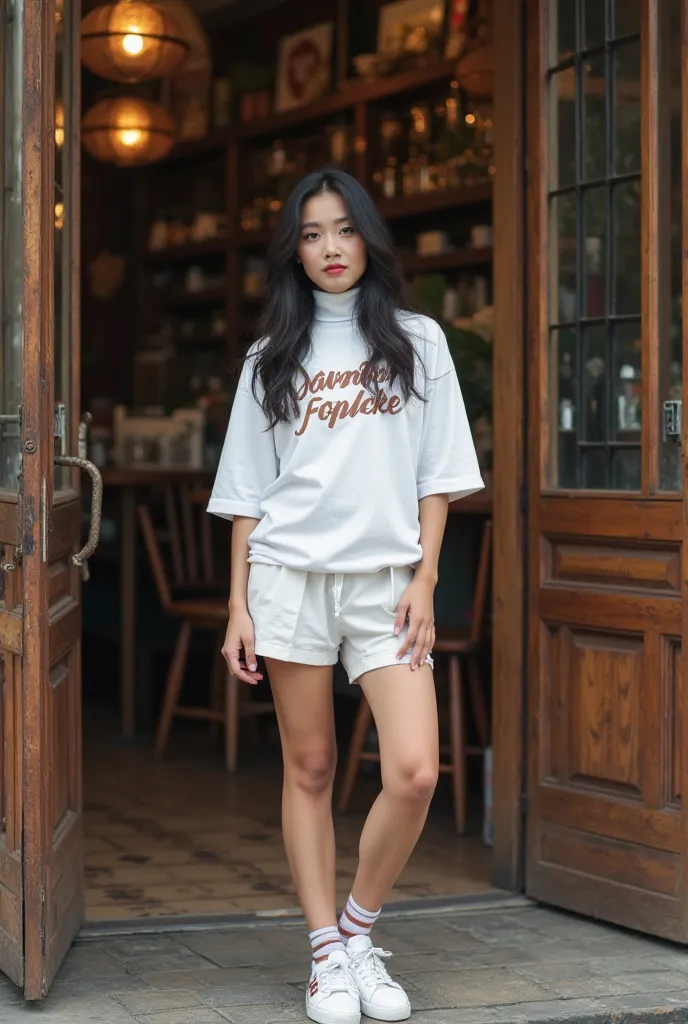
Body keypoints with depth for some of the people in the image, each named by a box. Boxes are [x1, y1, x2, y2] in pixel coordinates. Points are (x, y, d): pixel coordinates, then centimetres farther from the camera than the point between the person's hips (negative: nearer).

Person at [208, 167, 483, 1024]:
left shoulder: (415, 341, 9)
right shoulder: (272, 356, 11)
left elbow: (438, 473, 7)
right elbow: (246, 489, 10)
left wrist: (424, 581, -3)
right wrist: (238, 604, 3)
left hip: (386, 581, 0)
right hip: (291, 576, 1)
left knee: (415, 773, -12)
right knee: (309, 769, 3)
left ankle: (359, 929, 9)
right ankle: (327, 953, 14)